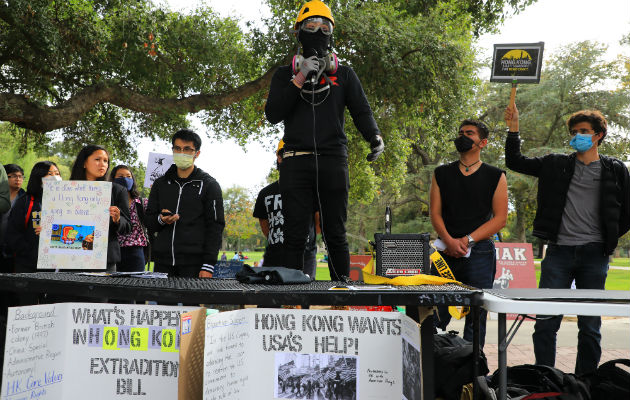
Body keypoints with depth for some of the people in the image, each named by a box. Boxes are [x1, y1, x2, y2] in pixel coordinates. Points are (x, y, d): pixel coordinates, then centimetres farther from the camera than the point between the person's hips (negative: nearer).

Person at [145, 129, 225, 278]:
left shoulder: (209, 185, 4)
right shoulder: (160, 183, 16)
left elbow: (215, 227, -2)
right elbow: (149, 223, 19)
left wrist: (208, 266, -11)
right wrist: (161, 220, -6)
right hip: (163, 263, 4)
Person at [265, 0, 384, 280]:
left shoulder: (344, 74, 17)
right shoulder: (285, 74, 15)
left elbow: (361, 111, 7)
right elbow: (272, 114, 3)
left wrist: (374, 136, -14)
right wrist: (300, 80, -5)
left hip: (333, 160, 0)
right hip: (296, 161, 0)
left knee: (335, 235, 1)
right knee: (295, 236, -2)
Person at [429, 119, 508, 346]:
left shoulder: (495, 177, 7)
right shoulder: (442, 174, 14)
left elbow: (500, 218, 1)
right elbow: (435, 213, 7)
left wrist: (467, 240, -10)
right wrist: (449, 241, -11)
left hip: (479, 252, -2)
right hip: (446, 251, 2)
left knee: (476, 316, -1)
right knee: (436, 315, -1)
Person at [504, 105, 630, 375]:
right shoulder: (556, 165, 11)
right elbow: (515, 162, 13)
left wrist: (606, 240, 7)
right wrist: (513, 128, 4)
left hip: (593, 254, 0)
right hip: (559, 252, 1)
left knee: (590, 326, 5)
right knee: (546, 323, -4)